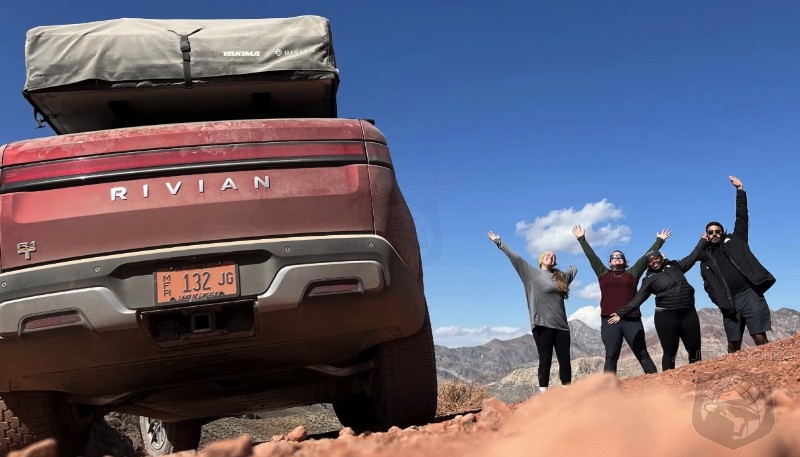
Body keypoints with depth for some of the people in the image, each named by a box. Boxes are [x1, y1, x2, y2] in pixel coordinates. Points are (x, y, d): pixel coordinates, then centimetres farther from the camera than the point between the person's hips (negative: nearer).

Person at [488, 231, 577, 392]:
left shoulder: (561, 276, 18)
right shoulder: (532, 273, 5)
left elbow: (573, 270, 40)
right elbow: (515, 258, 1)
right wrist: (499, 242, -1)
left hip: (561, 324, 5)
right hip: (542, 324, -4)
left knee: (565, 360, 3)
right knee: (545, 360, -5)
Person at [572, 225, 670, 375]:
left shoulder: (633, 273, 16)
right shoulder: (603, 273, 16)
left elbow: (647, 257, 18)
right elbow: (591, 256, 18)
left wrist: (659, 241, 21)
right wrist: (581, 239, 21)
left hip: (632, 320, 0)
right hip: (610, 321, 0)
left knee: (643, 355, 3)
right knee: (611, 357, -1)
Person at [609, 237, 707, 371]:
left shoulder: (674, 266, 14)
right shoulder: (649, 279, 4)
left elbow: (692, 257, 25)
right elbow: (638, 299, 0)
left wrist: (703, 240, 29)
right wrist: (621, 313, -9)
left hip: (688, 312, 4)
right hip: (666, 316, -3)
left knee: (694, 348, 5)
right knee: (670, 351, -2)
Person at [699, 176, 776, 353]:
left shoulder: (735, 240, 16)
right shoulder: (706, 258, 17)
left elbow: (742, 217, 10)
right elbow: (708, 284, 14)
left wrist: (740, 191, 7)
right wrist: (719, 300, -2)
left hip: (750, 294, -2)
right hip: (729, 303, 2)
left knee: (760, 338, -10)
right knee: (734, 343, 2)